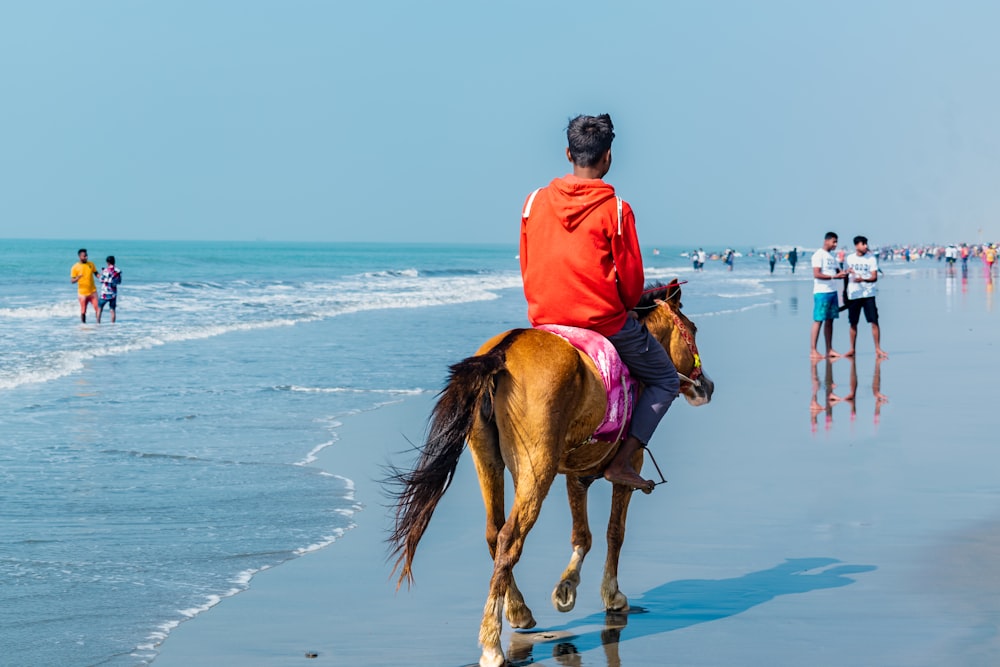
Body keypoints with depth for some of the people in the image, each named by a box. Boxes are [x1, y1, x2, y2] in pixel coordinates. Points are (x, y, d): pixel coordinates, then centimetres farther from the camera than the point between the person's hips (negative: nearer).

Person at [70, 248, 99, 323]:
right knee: (83, 312, 1)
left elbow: (96, 273, 12)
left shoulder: (91, 264, 4)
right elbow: (72, 280, -5)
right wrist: (77, 278, -27)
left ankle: (98, 323, 6)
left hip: (93, 291, 3)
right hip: (82, 293, -3)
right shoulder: (75, 267, -5)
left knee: (98, 308, -4)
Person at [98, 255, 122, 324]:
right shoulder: (118, 271, -1)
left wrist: (102, 272, 11)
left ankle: (98, 323, 8)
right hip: (113, 293, 3)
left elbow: (101, 280, -3)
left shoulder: (105, 270, -13)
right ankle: (113, 324, 5)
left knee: (100, 308, 10)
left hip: (105, 293, -3)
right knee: (113, 310, 8)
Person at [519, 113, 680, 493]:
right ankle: (621, 462, 0)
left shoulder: (536, 201, 2)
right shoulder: (615, 209, -11)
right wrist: (627, 306, 14)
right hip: (605, 323, -5)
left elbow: (526, 266, 9)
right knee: (664, 380, 14)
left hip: (544, 321, 5)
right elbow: (631, 275, -7)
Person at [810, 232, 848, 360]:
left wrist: (842, 273, 0)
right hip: (821, 292, -8)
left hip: (832, 292, 8)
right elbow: (816, 274, -17)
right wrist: (834, 276, -23)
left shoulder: (831, 256, 17)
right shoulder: (819, 255, -9)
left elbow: (836, 272, 23)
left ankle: (829, 350, 12)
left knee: (830, 320, 8)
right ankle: (813, 350, -6)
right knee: (818, 320, -7)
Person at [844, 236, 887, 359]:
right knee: (853, 323, 8)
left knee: (874, 322, -8)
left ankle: (878, 349, -5)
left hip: (868, 294, -2)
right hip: (853, 295, 2)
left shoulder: (872, 258, -1)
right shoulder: (850, 258, 7)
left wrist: (863, 279, -25)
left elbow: (874, 277, -8)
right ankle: (852, 349, 19)